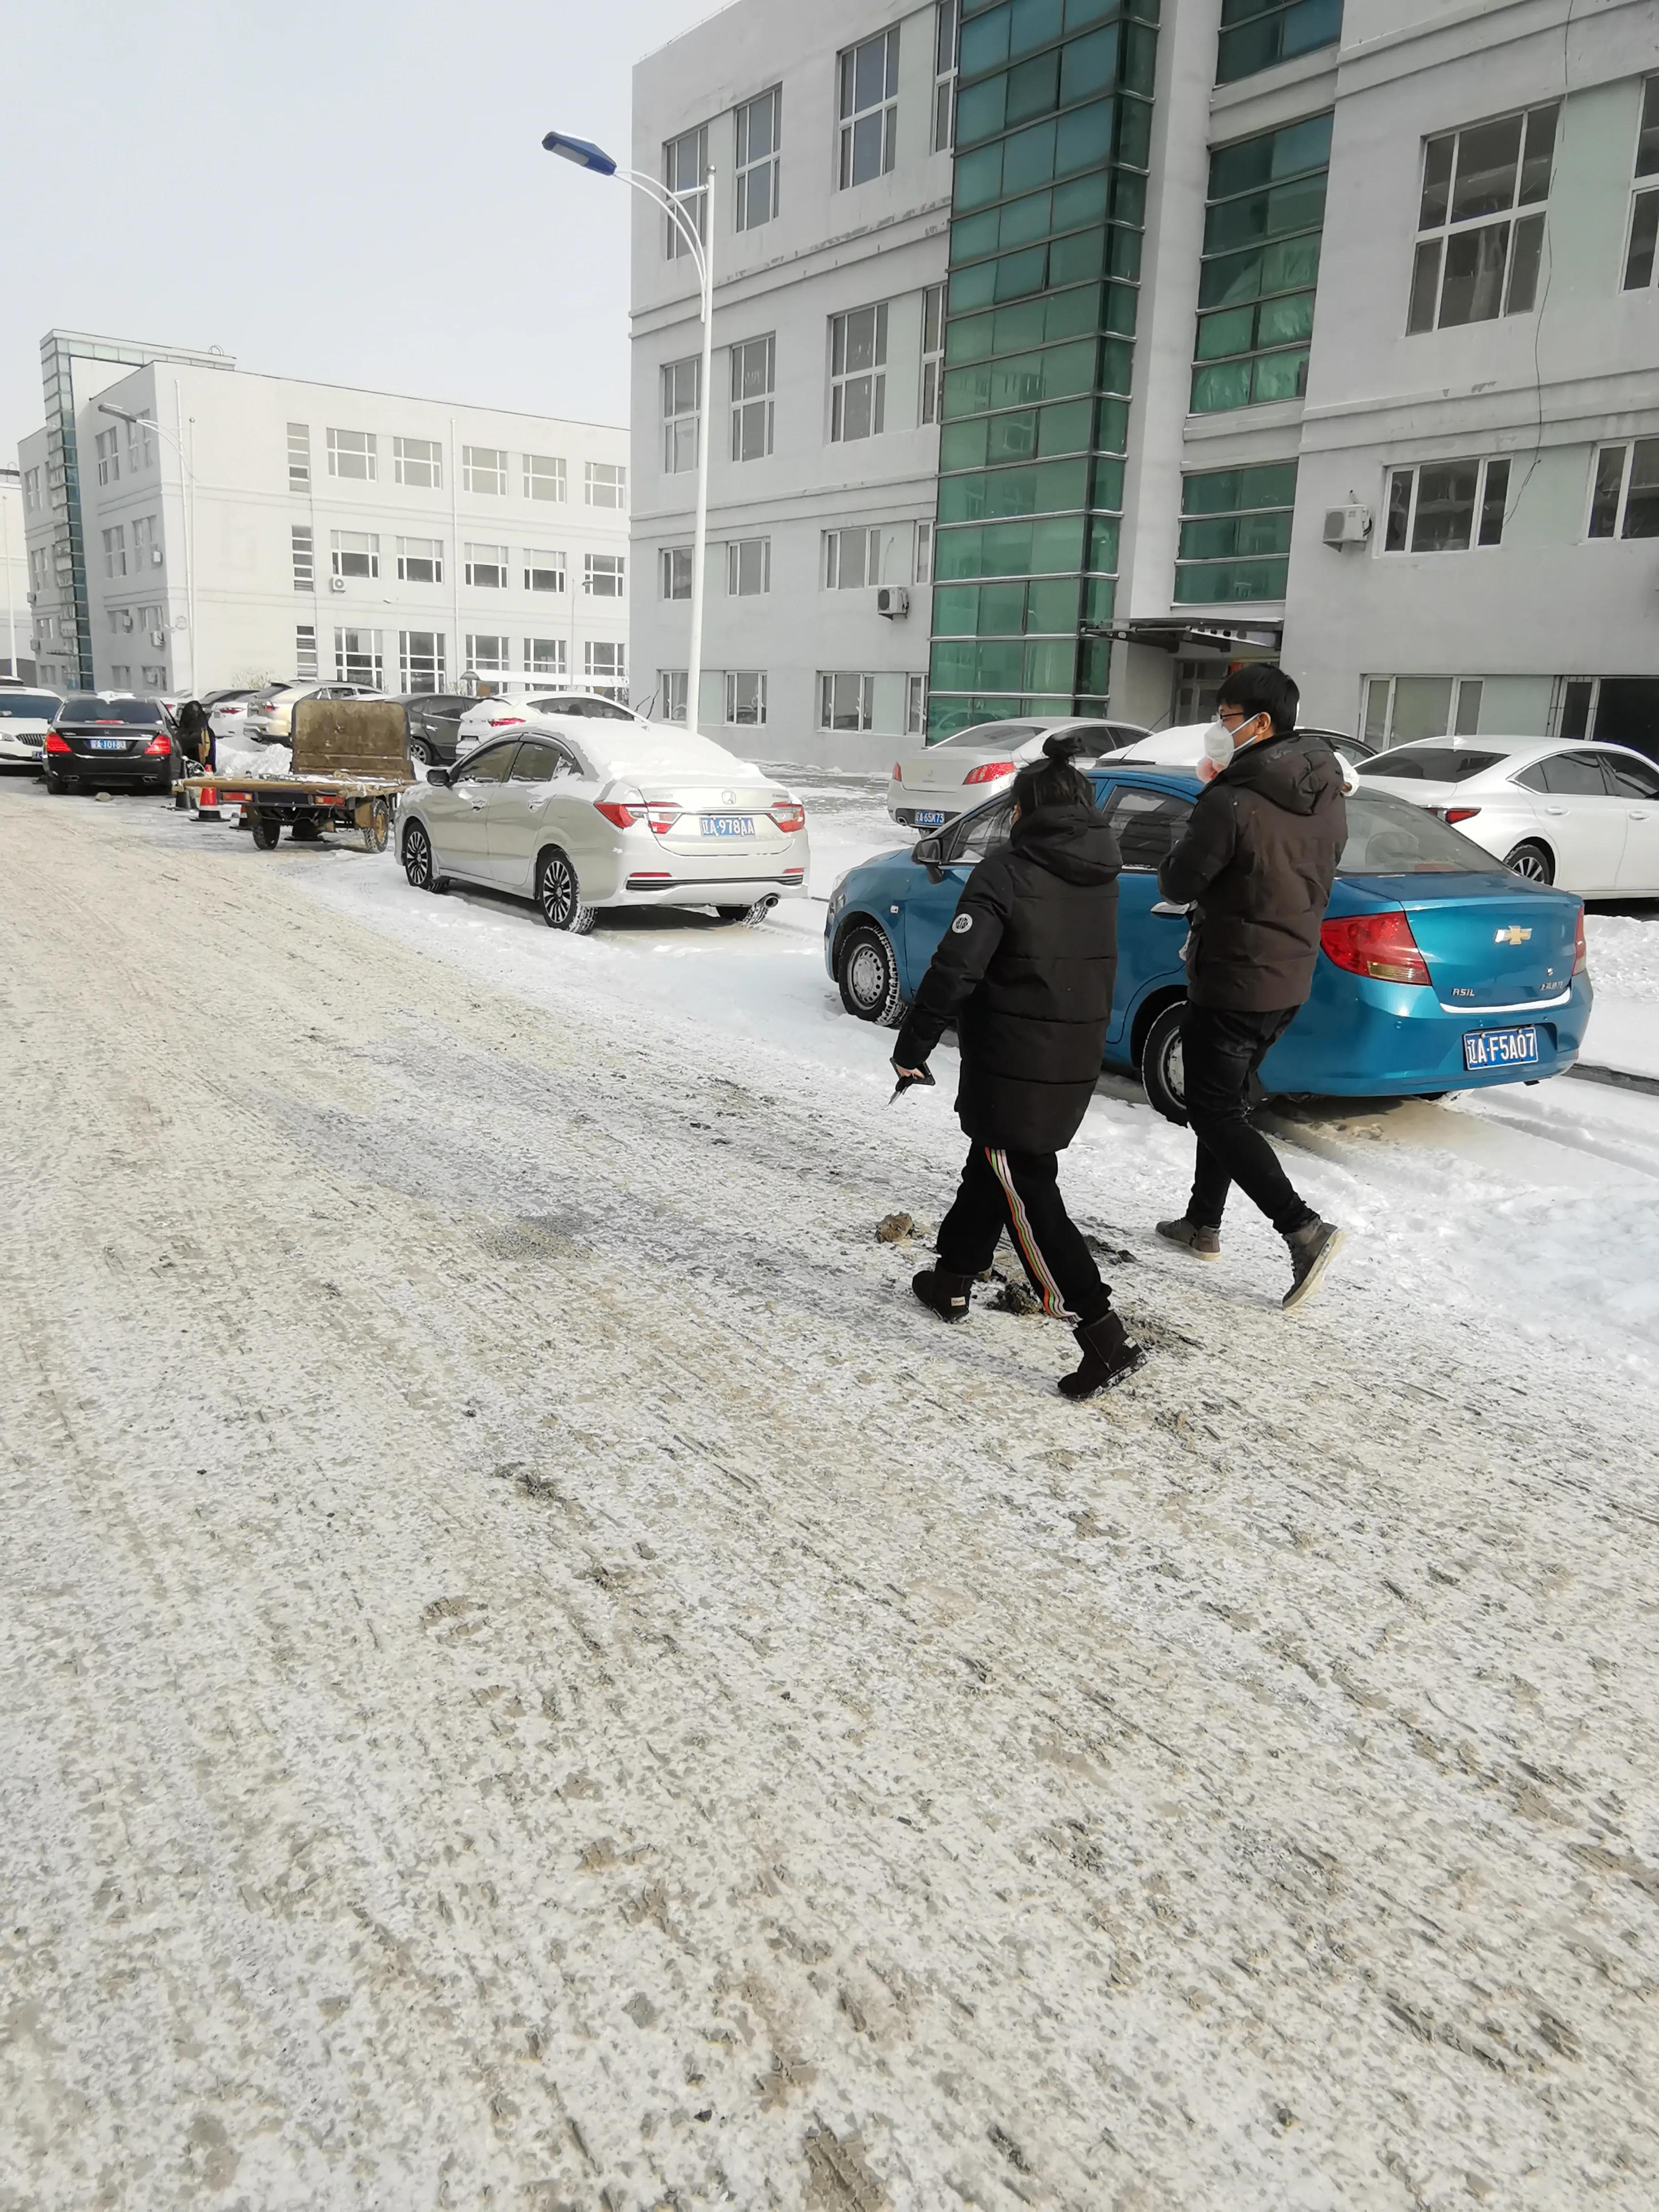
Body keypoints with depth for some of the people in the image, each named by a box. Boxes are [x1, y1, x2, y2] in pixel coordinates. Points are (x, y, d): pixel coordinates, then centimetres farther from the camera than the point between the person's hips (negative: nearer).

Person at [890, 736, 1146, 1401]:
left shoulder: (1009, 869, -15)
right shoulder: (1101, 874, 5)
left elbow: (955, 969, -20)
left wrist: (913, 1047, -12)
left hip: (1012, 1065, -7)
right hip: (1077, 1064, 8)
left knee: (1026, 1194, -2)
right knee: (991, 1165, 24)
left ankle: (1105, 1337, -7)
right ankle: (953, 1279, 38)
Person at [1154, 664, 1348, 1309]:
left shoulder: (1231, 802, -22)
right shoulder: (1328, 799, 5)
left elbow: (1177, 884, -16)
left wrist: (1180, 855, 6)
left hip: (1231, 983, -8)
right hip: (1291, 979, 8)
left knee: (1214, 1112, 1)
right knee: (1224, 1100, 21)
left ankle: (1303, 1228, -9)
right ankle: (1204, 1223, 30)